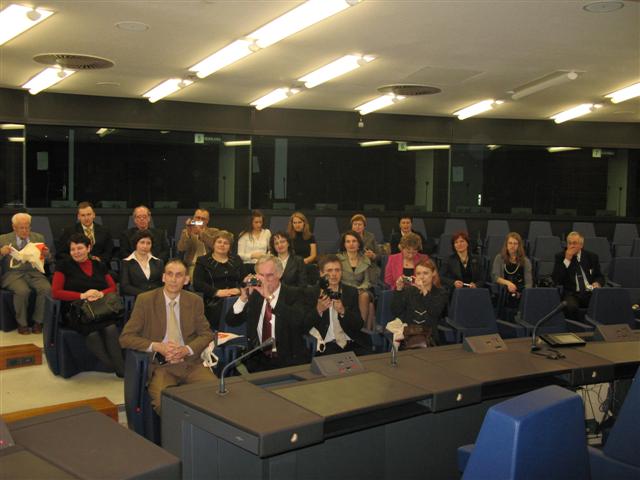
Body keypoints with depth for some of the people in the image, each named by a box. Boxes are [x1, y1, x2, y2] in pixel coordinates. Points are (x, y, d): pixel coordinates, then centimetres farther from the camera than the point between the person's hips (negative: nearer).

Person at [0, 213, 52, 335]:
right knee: (23, 291, -34)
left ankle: (38, 321, -11)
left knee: (47, 288, -29)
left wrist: (46, 254, -7)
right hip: (13, 274, -2)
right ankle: (22, 323, -13)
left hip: (34, 273, 2)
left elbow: (47, 261, 16)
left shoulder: (38, 238, 14)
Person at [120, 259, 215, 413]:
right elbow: (126, 337, -1)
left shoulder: (195, 301, 9)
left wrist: (186, 349, -8)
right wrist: (157, 346, -16)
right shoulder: (145, 300, 1)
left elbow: (206, 334, 13)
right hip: (161, 365, -2)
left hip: (191, 362, 3)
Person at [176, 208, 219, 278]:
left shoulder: (214, 231, 12)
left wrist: (201, 232, -15)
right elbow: (181, 249, -2)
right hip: (191, 266, 1)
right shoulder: (186, 232, 13)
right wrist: (188, 233, -13)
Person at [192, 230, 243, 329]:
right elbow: (197, 284, 0)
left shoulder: (236, 260, 22)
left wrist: (238, 289, -8)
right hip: (213, 303, -2)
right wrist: (218, 292, -12)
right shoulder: (203, 261, 12)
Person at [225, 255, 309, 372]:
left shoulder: (294, 294, -1)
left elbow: (298, 320, -20)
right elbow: (231, 321, 6)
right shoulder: (254, 294, 10)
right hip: (257, 359, 3)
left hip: (288, 359, -3)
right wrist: (243, 297, -10)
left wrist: (270, 297, -22)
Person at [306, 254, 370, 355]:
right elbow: (306, 325, -3)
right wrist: (319, 310, -21)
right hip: (326, 345, -3)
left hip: (351, 342, 3)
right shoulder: (312, 293, 4)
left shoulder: (351, 291, 11)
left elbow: (359, 325, 4)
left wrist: (343, 311, -15)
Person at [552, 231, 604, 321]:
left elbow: (600, 277, 20)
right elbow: (556, 280, -5)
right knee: (571, 306, -36)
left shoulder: (591, 256, 13)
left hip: (590, 292, 2)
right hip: (571, 294, -2)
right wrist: (567, 260, -11)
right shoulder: (560, 256, 6)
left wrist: (597, 283, -5)